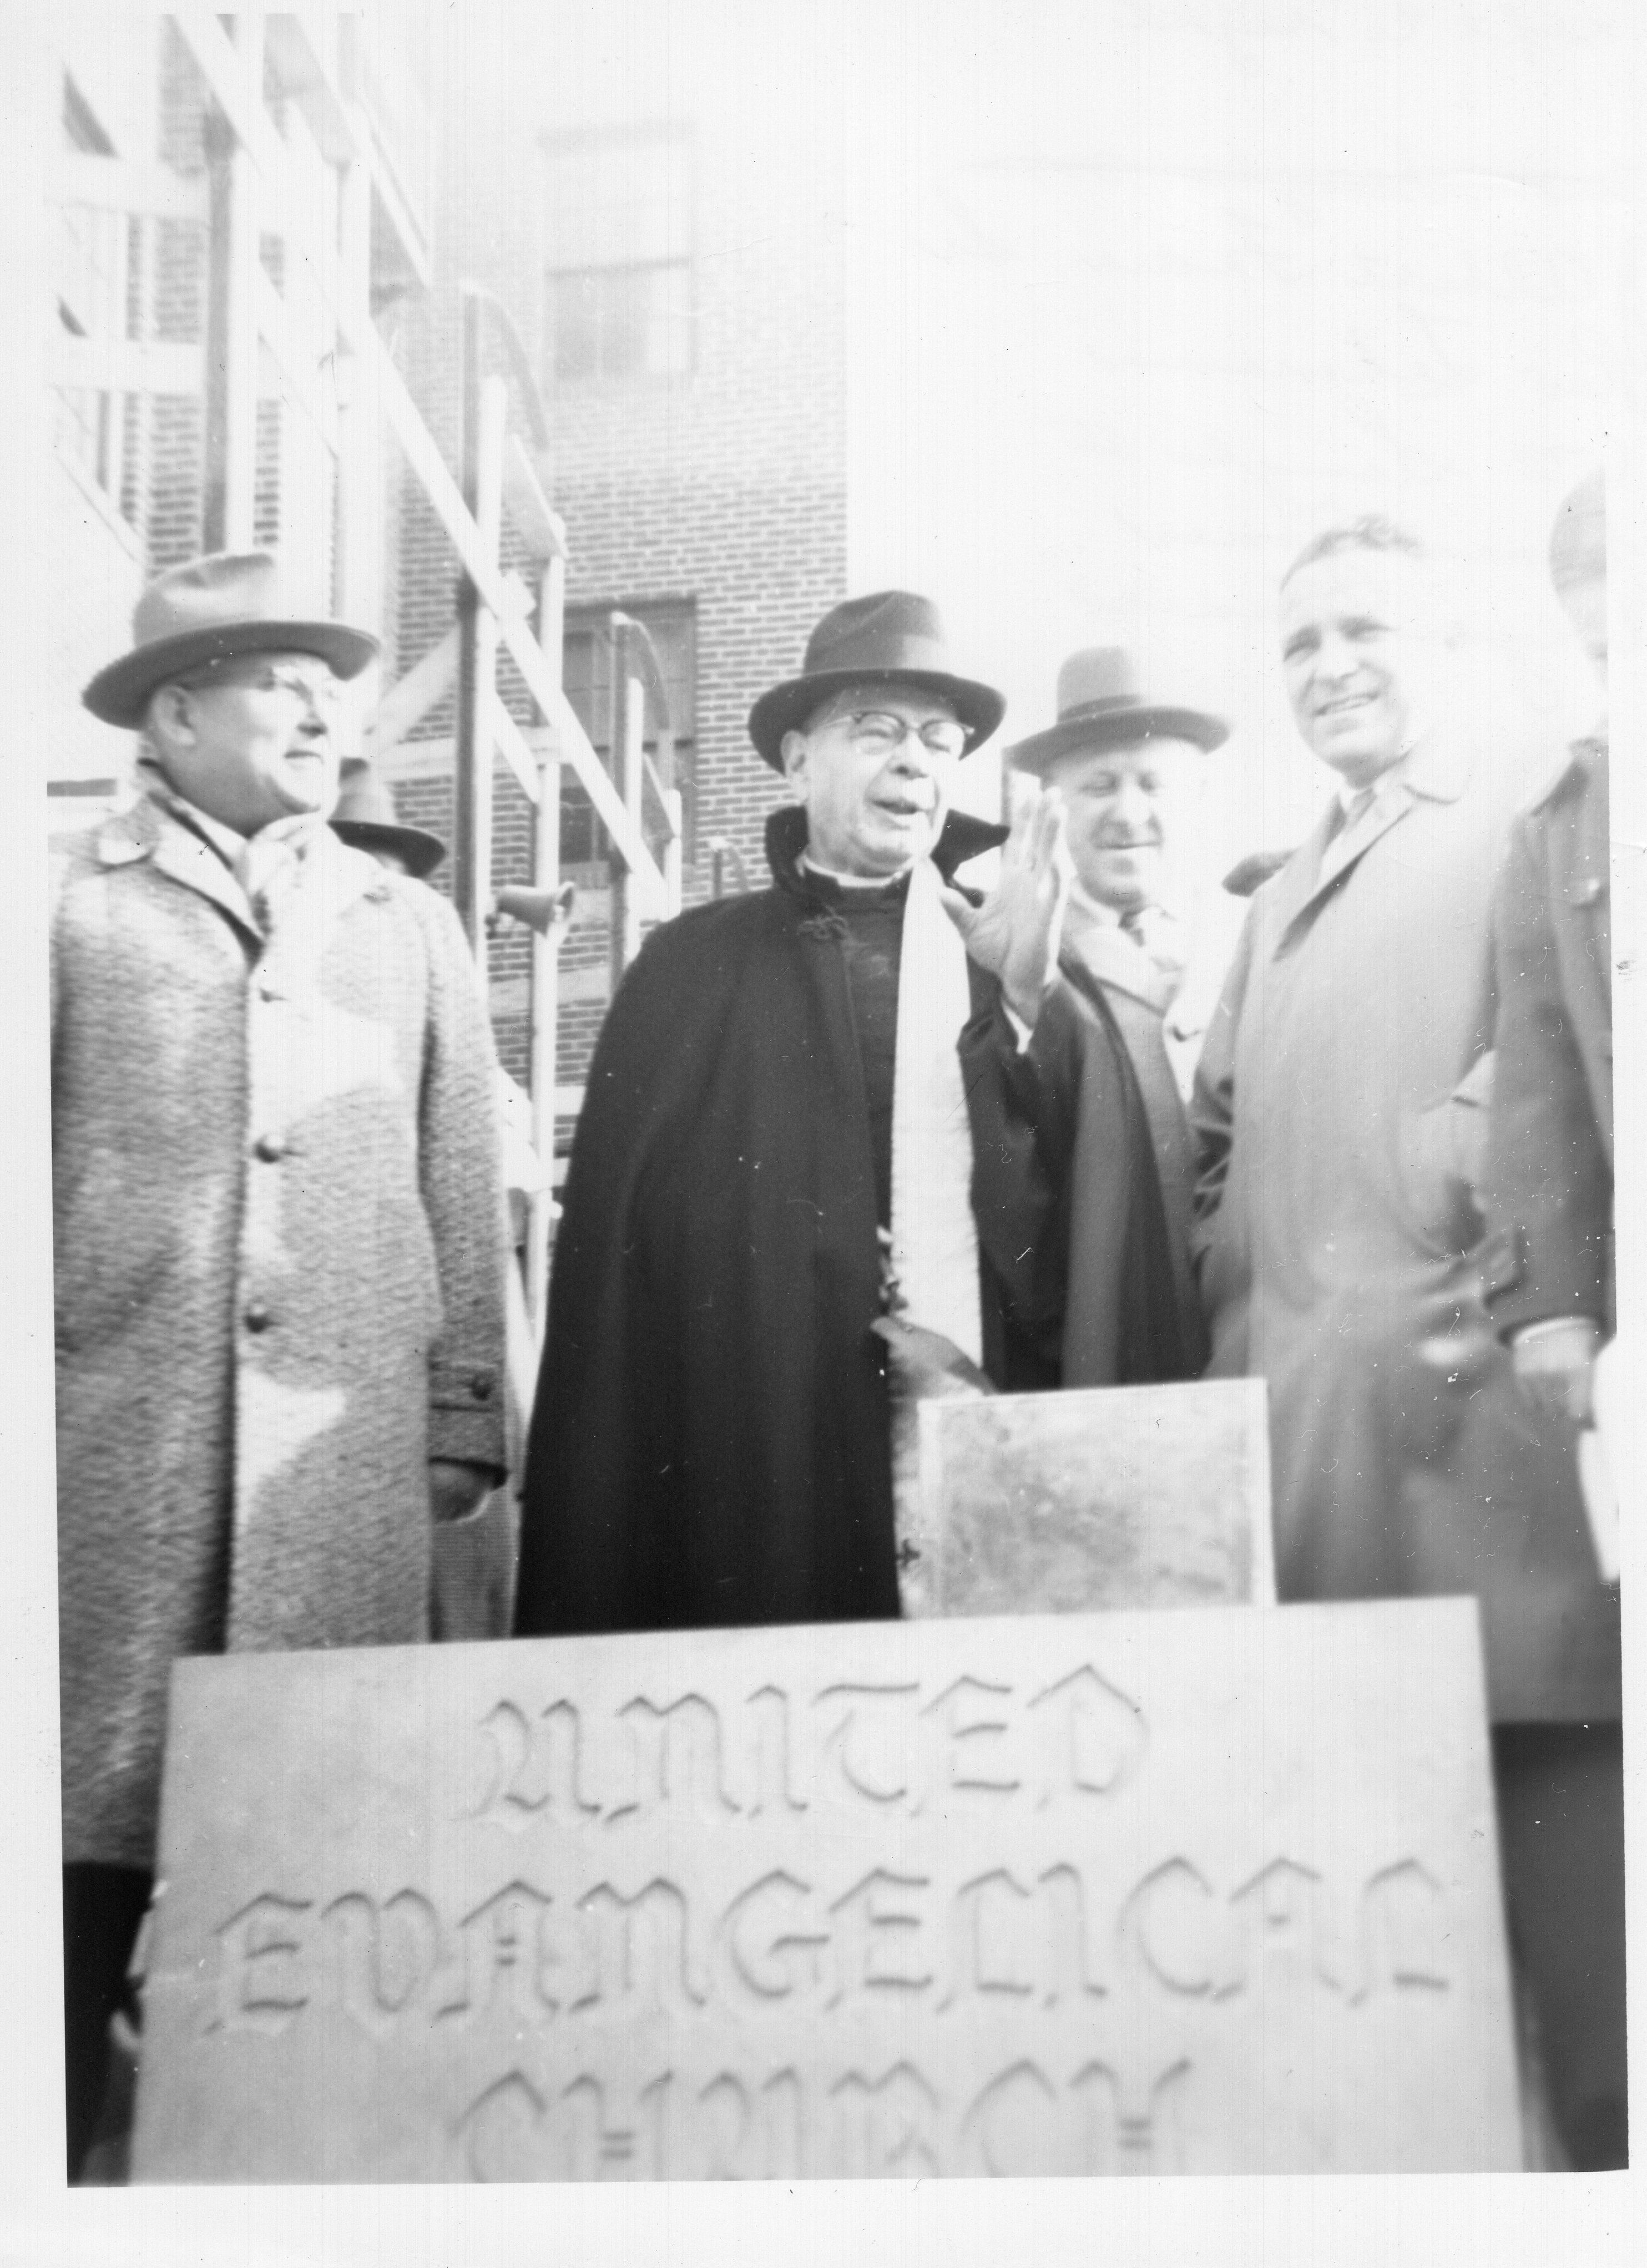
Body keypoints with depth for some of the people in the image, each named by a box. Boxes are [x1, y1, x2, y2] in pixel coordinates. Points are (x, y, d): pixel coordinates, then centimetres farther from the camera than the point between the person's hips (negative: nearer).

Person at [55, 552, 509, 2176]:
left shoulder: (409, 930, 15)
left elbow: (463, 1194, 14)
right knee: (91, 1830, -2)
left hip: (350, 1473, 2)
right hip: (117, 1451, -2)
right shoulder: (70, 910, 7)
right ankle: (55, 2144, 9)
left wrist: (463, 1421, 10)